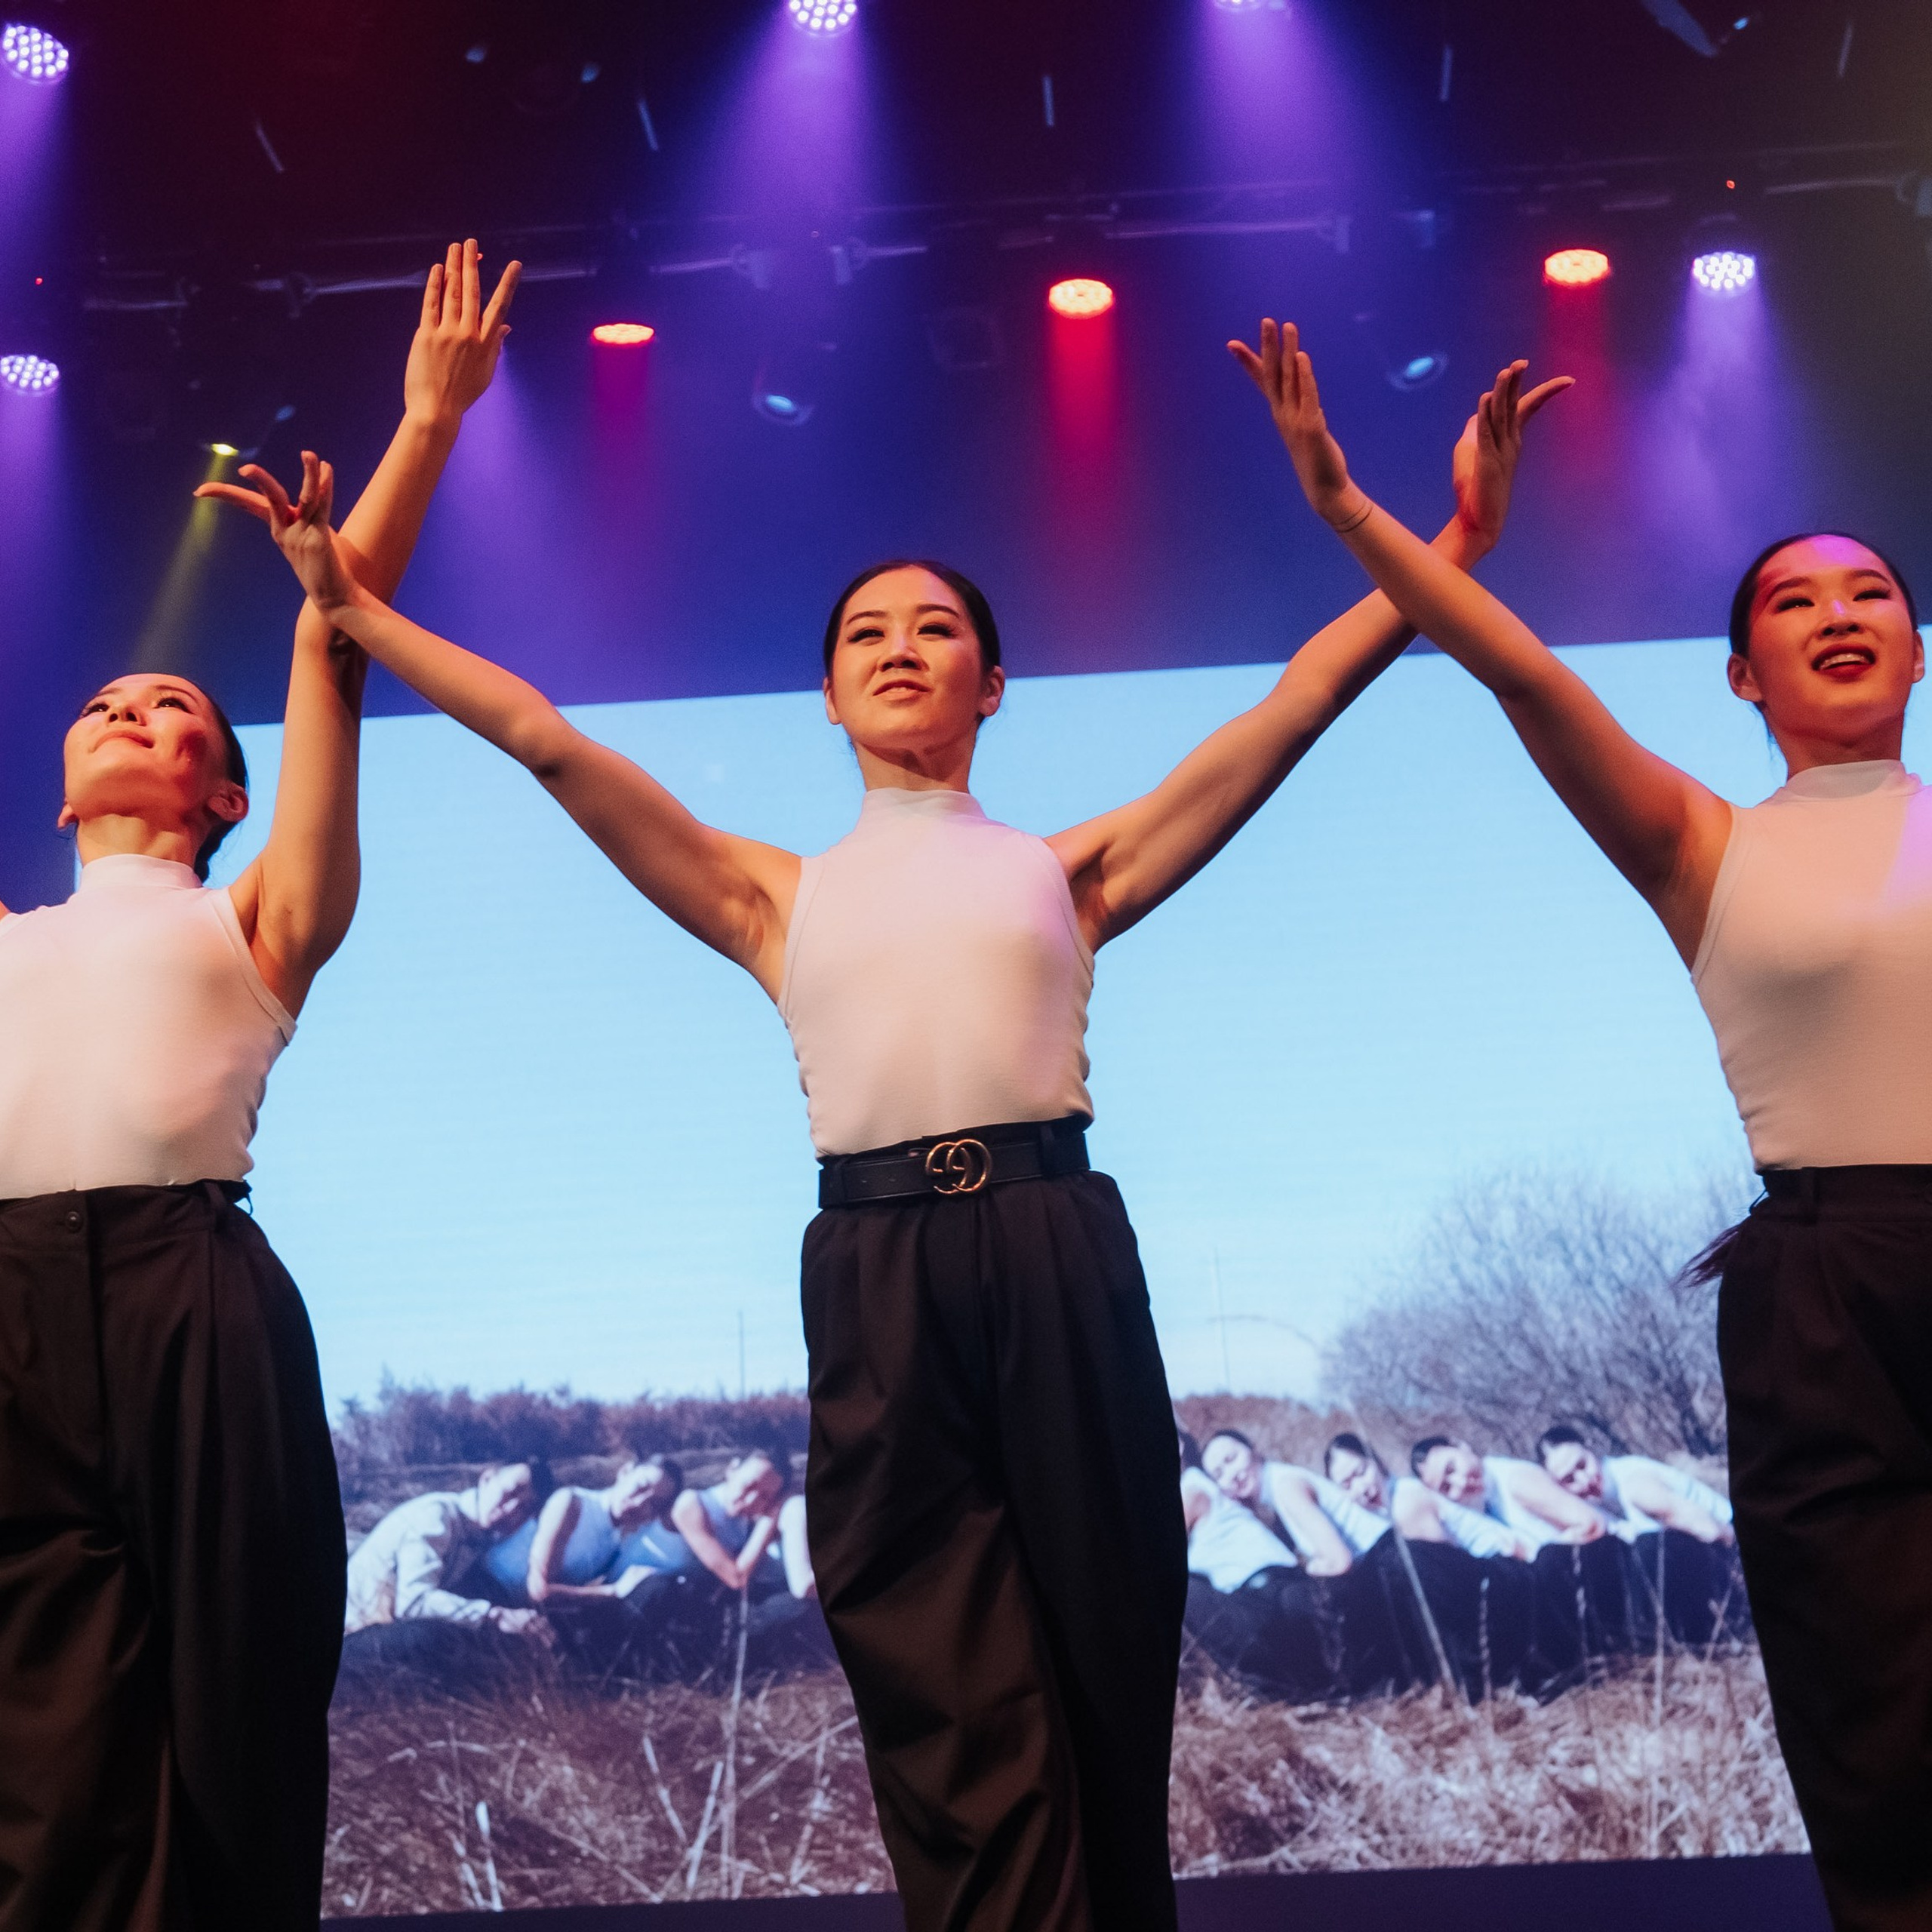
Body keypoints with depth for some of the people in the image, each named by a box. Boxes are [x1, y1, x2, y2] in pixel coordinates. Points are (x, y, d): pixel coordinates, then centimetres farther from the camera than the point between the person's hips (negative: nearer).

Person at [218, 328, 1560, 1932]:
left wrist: (1452, 547, 7)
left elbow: (1300, 700, 12)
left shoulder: (1063, 868, 16)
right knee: (949, 1695, -1)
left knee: (1103, 1648, 5)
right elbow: (545, 739, 15)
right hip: (875, 1268, 0)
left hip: (1056, 1247, 0)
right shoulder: (778, 897, 18)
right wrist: (351, 605, 14)